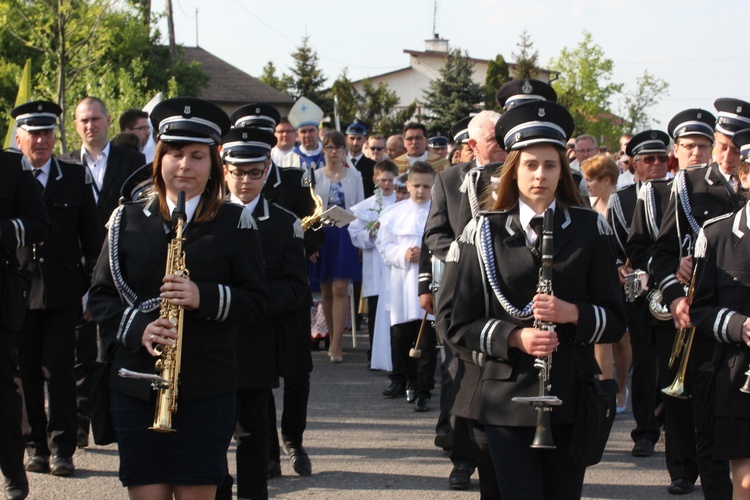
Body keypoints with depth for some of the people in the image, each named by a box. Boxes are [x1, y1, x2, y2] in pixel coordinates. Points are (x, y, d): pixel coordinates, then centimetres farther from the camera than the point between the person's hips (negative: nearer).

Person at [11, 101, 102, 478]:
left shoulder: (76, 177, 7)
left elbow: (91, 239, 7)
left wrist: (90, 289, 3)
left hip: (62, 291, 0)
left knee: (59, 369, -3)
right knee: (26, 372, 4)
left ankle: (61, 448, 2)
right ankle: (35, 445, 14)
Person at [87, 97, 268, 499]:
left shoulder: (234, 222, 5)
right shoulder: (128, 220, 9)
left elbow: (256, 300, 1)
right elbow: (100, 295, 7)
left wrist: (205, 297, -18)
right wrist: (138, 328, -12)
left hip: (207, 386, -1)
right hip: (135, 385, 1)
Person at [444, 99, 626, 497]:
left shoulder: (590, 229, 6)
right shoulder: (484, 233, 4)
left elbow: (615, 321, 4)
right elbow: (458, 324, 1)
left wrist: (572, 313, -16)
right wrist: (514, 337, -16)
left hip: (571, 397, 2)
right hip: (506, 399, -1)